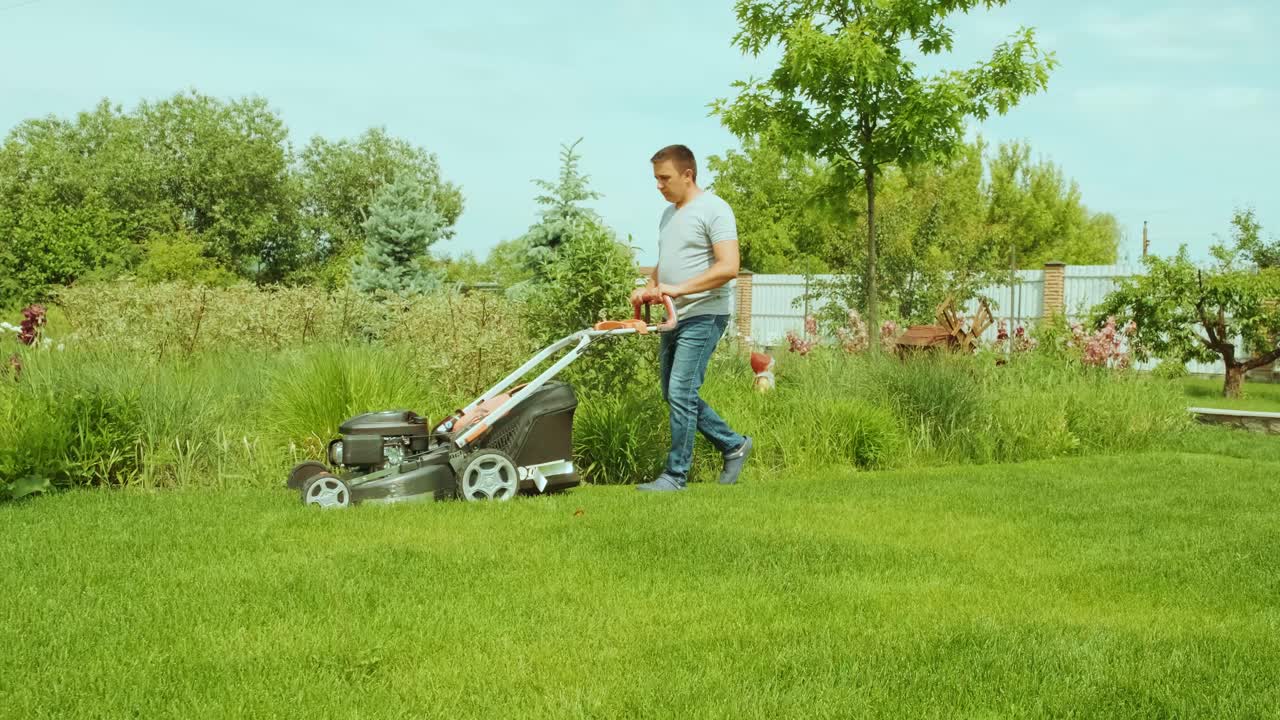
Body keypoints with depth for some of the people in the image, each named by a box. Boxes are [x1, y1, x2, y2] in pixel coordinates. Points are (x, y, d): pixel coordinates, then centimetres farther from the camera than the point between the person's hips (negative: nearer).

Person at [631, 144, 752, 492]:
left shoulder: (713, 209, -11)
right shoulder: (669, 214, 17)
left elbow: (728, 267, -20)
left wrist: (678, 289, -23)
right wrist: (648, 288, 7)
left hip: (703, 316, -9)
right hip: (675, 317, 10)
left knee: (681, 393, -11)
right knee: (675, 395, 12)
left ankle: (676, 475, -4)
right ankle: (733, 445, 25)